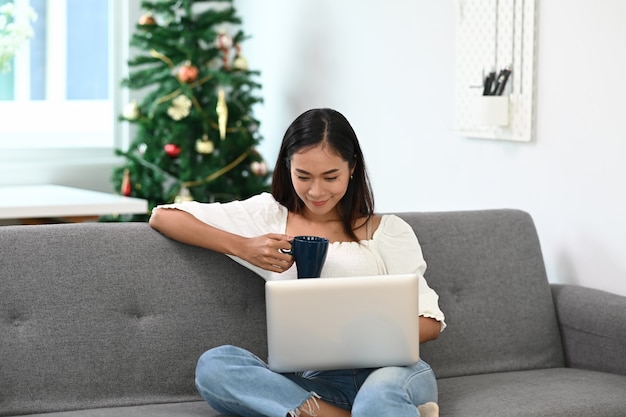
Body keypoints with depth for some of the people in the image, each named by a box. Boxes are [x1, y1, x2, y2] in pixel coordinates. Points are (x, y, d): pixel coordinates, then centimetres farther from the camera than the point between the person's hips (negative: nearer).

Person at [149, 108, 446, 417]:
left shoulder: (389, 231, 12)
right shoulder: (269, 215, 15)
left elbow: (429, 323, 5)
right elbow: (162, 217, 12)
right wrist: (242, 247, -3)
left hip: (389, 371, -4)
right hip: (311, 383, 4)